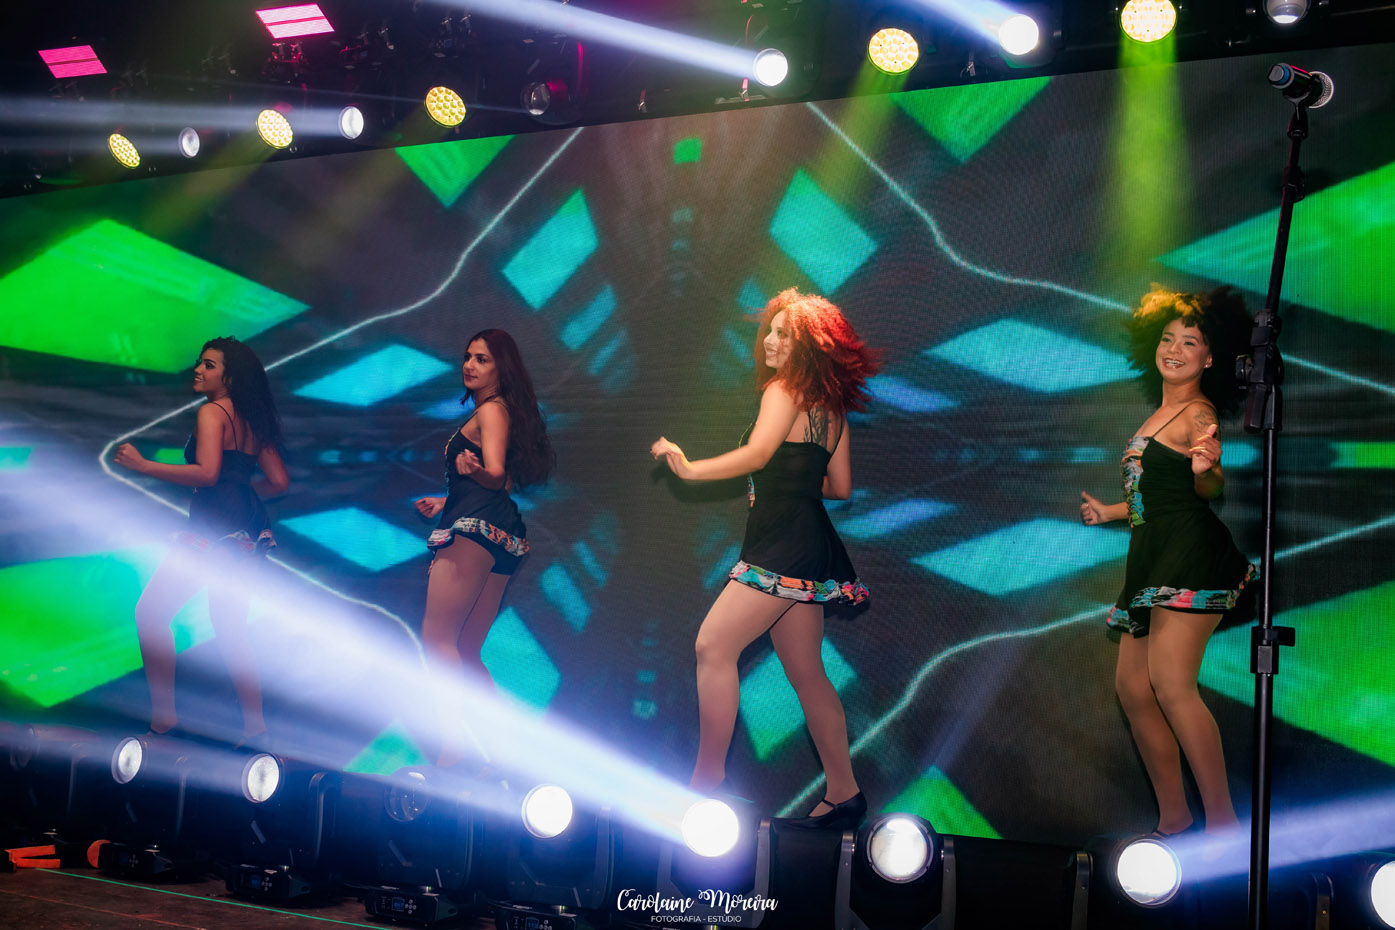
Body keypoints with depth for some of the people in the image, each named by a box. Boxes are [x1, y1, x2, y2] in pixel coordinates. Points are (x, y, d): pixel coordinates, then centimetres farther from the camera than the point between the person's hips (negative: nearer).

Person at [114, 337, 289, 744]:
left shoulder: (212, 412, -7)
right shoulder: (253, 421, 17)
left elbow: (207, 473, -20)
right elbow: (280, 482, 15)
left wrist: (143, 465, -14)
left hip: (216, 525, -9)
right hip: (250, 527, 9)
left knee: (150, 611, -1)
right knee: (229, 628, 16)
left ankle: (162, 715, -6)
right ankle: (254, 724, 15)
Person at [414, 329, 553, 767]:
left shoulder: (492, 409, -2)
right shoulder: (498, 411, 25)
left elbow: (495, 475, -16)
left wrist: (471, 468, -31)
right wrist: (447, 503, 35)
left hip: (477, 525, -10)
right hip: (501, 537, 10)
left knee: (437, 637, -16)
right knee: (466, 653, 9)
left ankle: (452, 747, -24)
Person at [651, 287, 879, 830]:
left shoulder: (784, 389, -6)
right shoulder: (830, 405, 17)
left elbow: (756, 455, -20)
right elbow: (839, 486, 16)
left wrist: (690, 468, -12)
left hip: (784, 547, -10)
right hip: (808, 548, 10)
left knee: (713, 645, -13)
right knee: (806, 674, 12)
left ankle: (707, 779, -14)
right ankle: (843, 795, 17)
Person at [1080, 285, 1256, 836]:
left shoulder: (1199, 413, -7)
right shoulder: (1160, 413, 20)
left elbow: (1211, 491, -23)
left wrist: (1208, 469, -45)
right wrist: (1108, 511, 42)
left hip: (1191, 554, -10)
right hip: (1151, 558, 10)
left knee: (1171, 687, -20)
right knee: (1132, 688, 8)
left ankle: (1223, 822, -14)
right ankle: (1173, 816, 18)